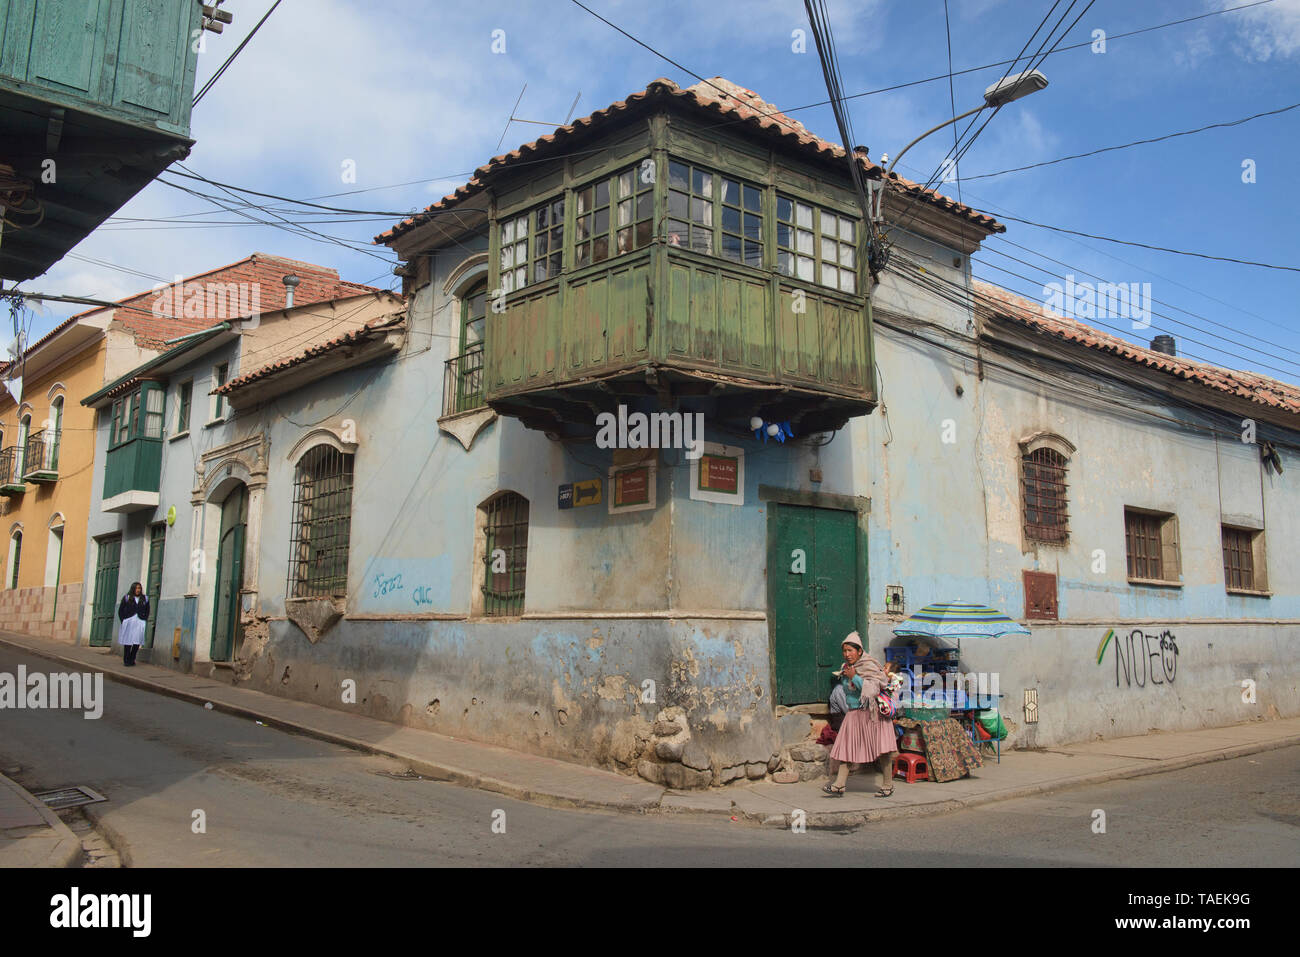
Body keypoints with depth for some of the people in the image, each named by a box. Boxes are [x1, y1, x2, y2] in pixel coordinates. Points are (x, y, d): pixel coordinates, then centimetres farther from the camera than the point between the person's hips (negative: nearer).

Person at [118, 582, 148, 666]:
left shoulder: (144, 599, 11)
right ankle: (126, 661, 4)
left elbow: (147, 611, 17)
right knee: (128, 642, -2)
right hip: (128, 623, -2)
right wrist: (123, 621, -5)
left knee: (137, 643, -3)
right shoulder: (126, 598, 4)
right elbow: (120, 610, 4)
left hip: (139, 623, 2)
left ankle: (132, 660, 8)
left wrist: (144, 620, 4)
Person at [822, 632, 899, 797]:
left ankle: (888, 785, 10)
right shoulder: (846, 669, 10)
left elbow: (873, 687, -21)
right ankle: (839, 785, -3)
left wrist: (854, 677, -22)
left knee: (882, 750, -1)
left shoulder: (869, 665, -11)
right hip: (854, 714, 7)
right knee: (846, 747, -1)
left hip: (872, 713, -7)